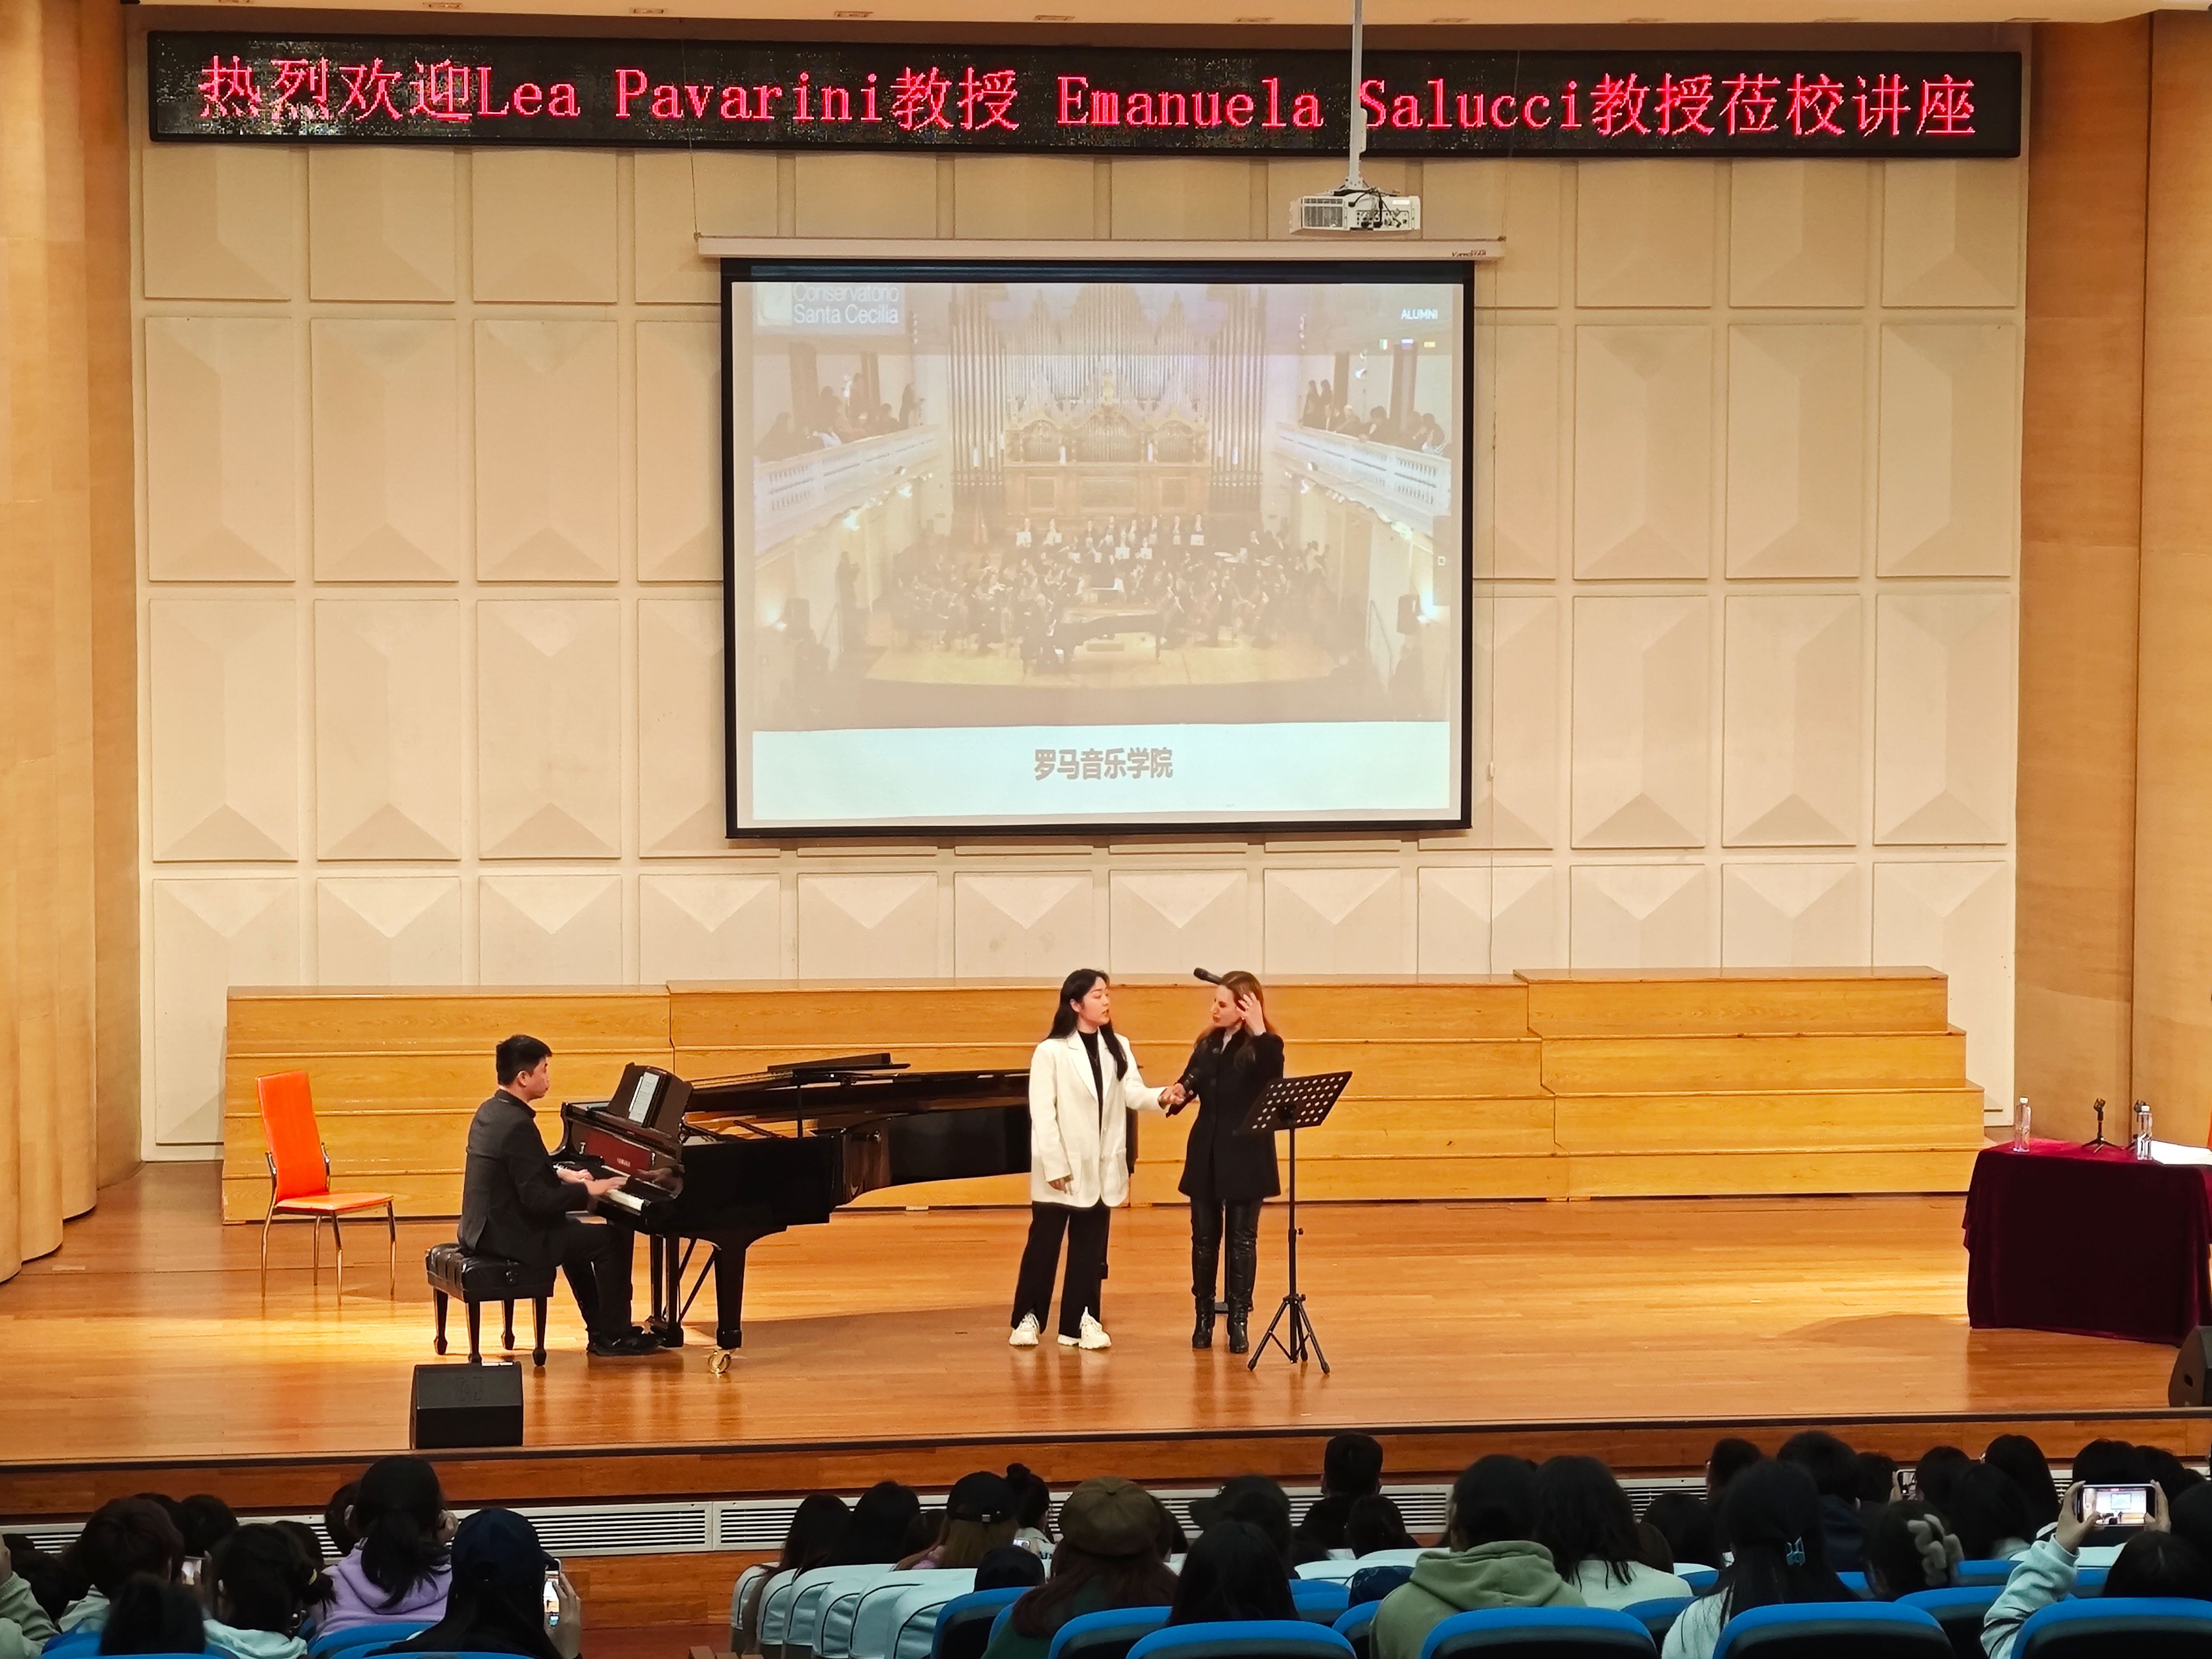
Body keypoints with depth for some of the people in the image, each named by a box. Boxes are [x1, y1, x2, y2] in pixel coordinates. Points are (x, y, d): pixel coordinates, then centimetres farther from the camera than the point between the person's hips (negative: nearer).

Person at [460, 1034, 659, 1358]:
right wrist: (589, 1191, -14)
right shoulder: (517, 1125, -23)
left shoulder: (491, 1112, 8)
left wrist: (563, 1175, 13)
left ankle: (601, 1330, 32)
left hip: (486, 1228, 11)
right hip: (510, 1237, -10)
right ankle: (615, 1336, 7)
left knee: (574, 1232, 30)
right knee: (612, 1239, -4)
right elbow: (539, 1199, -25)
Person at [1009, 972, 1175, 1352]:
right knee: (1044, 1245, 2)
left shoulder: (1119, 1048, 8)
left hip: (1102, 1168, 5)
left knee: (1089, 1249, 8)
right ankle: (1028, 1318, 12)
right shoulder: (1051, 1053, -9)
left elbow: (1133, 1094, -4)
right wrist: (1055, 1166, -16)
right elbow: (1042, 1114, -12)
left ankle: (1080, 1322, 13)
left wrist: (1163, 1096, -26)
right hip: (1063, 1169, -5)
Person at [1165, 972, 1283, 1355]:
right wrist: (1178, 1095, -14)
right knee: (1205, 1236, 9)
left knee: (1242, 1238, 3)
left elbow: (1273, 1078, -28)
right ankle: (1204, 1316, 19)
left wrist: (1258, 1030, -33)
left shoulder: (1263, 1045, -9)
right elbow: (1190, 1084, 8)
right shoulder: (1207, 1044, 6)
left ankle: (1239, 1320, 10)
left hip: (1245, 1157, -4)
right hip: (1206, 1154, 4)